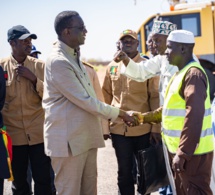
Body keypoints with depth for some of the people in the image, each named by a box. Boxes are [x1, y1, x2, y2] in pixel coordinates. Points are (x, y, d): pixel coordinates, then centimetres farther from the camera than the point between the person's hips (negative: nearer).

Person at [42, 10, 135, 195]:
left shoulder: (73, 57, 13)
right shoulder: (58, 61, -18)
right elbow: (84, 100, -18)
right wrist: (119, 113, -8)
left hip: (86, 136, 9)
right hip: (69, 139, -9)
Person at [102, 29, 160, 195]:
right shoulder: (112, 67, 7)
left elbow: (155, 98, -5)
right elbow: (107, 96, 12)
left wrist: (156, 127, -9)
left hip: (143, 129, -2)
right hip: (118, 129, 3)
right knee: (124, 171, 11)